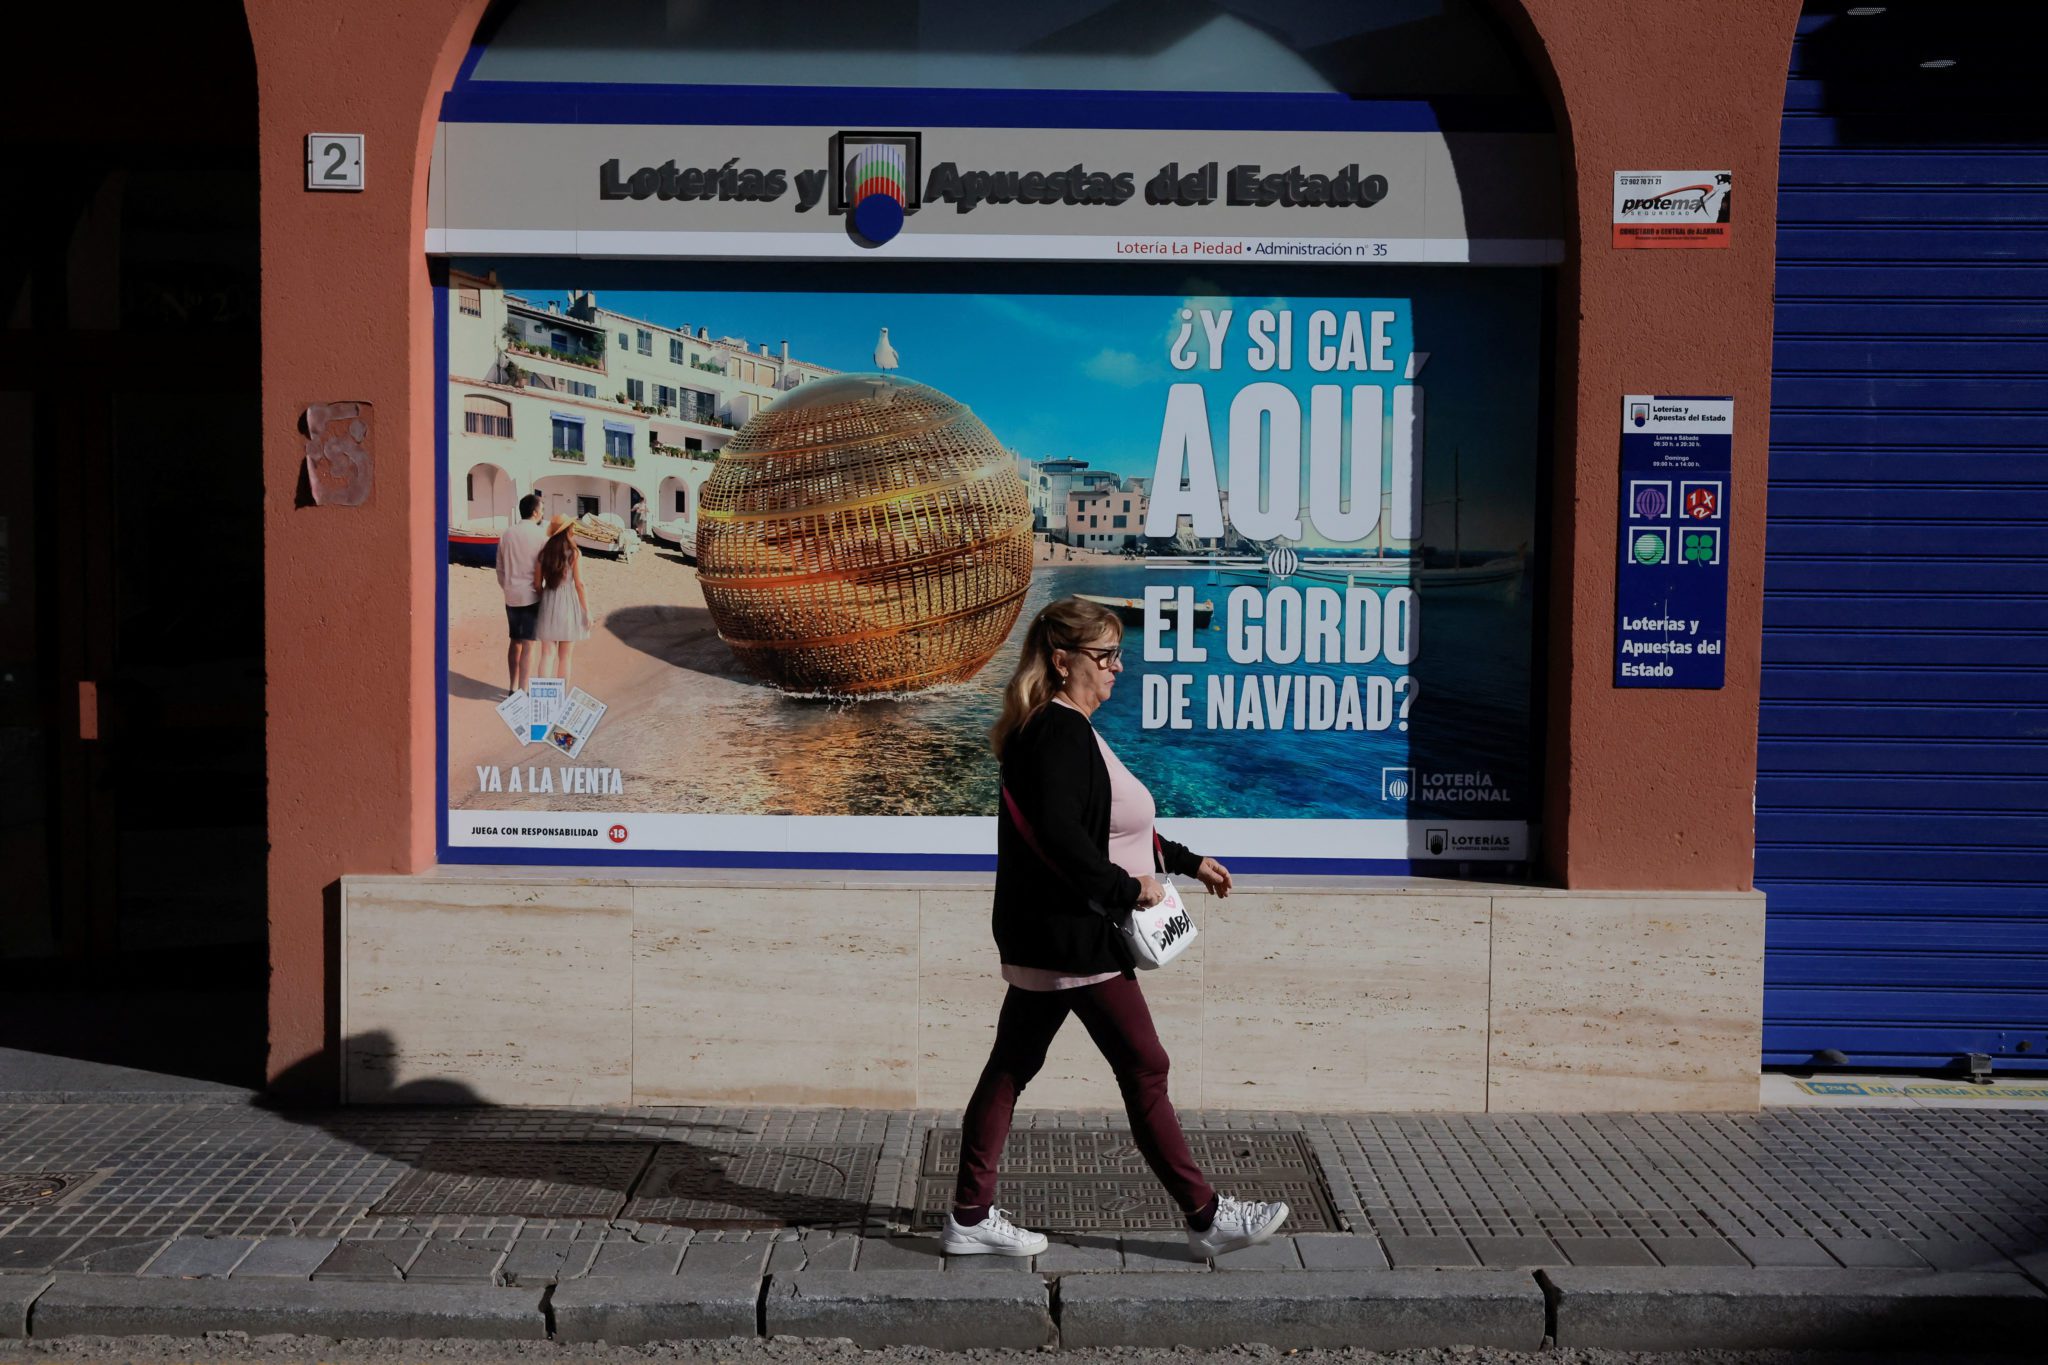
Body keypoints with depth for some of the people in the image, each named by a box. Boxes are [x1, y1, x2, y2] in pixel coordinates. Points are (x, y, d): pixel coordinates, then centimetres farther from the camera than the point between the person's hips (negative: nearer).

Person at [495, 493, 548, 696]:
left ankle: (512, 687, 21)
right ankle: (522, 691, -3)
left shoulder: (506, 534, 5)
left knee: (514, 642, 15)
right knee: (527, 645, -2)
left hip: (511, 596, 5)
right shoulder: (540, 535, -10)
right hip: (531, 595, -5)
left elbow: (500, 567, 10)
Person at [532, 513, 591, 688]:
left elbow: (537, 584, 5)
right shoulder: (575, 554, -8)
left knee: (547, 655, 5)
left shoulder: (544, 553, 1)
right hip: (568, 603, -3)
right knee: (564, 657, 7)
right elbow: (579, 585, -9)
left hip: (548, 603, 3)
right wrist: (587, 611, -2)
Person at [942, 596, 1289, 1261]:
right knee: (1144, 1068, 0)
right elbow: (1057, 834, -29)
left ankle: (970, 1219, 20)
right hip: (1072, 938, -11)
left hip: (1042, 940, 11)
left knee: (1011, 1067, 12)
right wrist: (1126, 887, -20)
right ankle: (1205, 1217, 12)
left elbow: (1108, 827, 25)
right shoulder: (1059, 733, -18)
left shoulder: (1066, 730, 16)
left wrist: (1186, 861, 26)